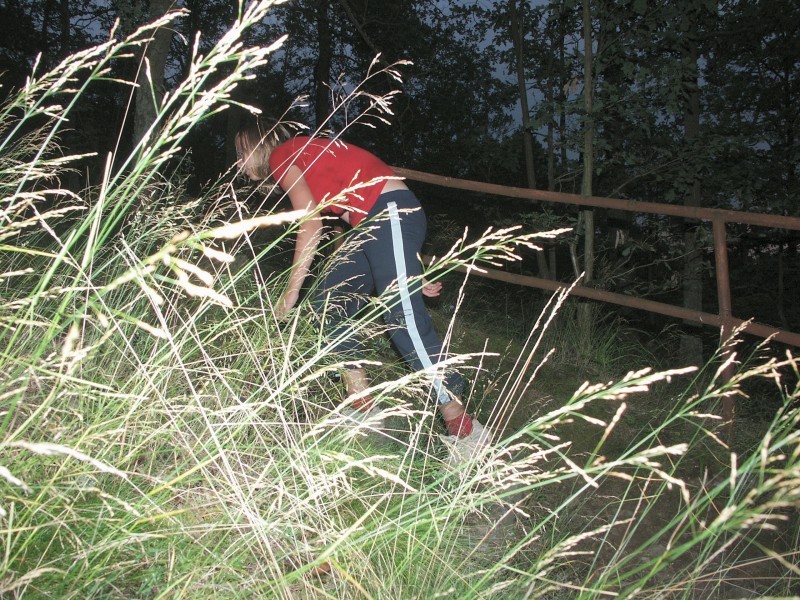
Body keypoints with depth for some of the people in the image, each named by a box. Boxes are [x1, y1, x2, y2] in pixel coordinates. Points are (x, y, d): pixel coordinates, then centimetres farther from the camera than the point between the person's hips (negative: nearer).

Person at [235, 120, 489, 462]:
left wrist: (291, 292, -8)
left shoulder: (282, 156, 1)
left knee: (403, 315, -20)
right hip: (369, 224, 10)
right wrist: (406, 272, 17)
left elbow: (311, 226, -11)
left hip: (392, 211, -10)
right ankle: (365, 411, 2)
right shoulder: (305, 160, 27)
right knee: (329, 306, 5)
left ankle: (464, 429, -19)